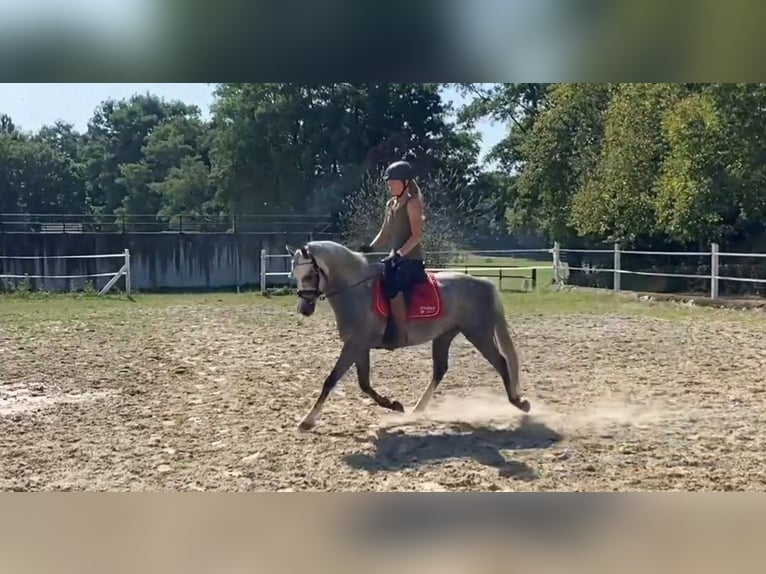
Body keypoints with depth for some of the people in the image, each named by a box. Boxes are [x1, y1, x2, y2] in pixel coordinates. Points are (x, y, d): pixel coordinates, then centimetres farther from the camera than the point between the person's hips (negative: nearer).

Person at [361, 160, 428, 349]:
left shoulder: (412, 203, -9)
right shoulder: (391, 204, 16)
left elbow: (416, 235, -16)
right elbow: (385, 234, 18)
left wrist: (399, 254, -25)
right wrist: (369, 248, 2)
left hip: (411, 258, -9)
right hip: (396, 257, 9)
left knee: (393, 288, -30)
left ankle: (401, 335, -24)